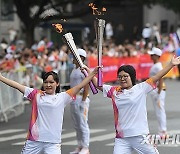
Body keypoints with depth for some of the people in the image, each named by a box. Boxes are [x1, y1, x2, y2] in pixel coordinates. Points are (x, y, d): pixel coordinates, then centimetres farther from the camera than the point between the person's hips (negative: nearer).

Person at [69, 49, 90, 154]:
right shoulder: (74, 70, 16)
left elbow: (86, 87, -18)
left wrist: (83, 101, -21)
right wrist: (71, 99, 18)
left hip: (81, 98, -10)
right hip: (73, 98, 10)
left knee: (83, 124, -6)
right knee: (76, 125, 13)